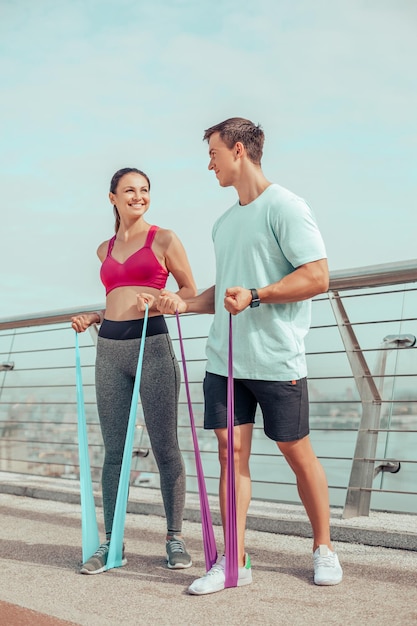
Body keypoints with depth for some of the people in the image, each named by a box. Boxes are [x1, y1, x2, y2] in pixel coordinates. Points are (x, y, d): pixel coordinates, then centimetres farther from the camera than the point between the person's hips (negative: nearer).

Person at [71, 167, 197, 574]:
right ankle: (111, 543, 13)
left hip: (152, 345, -4)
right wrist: (93, 318, 10)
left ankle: (175, 539, 11)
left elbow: (190, 292, 5)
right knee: (114, 450, 6)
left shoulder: (163, 240, 4)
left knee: (165, 448, 0)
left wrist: (158, 299, -12)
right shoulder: (105, 249, 17)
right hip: (109, 349, 4)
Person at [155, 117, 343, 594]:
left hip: (276, 358, -7)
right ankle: (234, 561, 9)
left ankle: (323, 547, 23)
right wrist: (185, 303, 10)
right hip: (224, 356, 7)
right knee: (231, 449, 3)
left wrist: (254, 296, -20)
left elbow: (317, 277, -15)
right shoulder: (223, 223, 18)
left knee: (296, 452, 4)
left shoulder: (284, 206, -7)